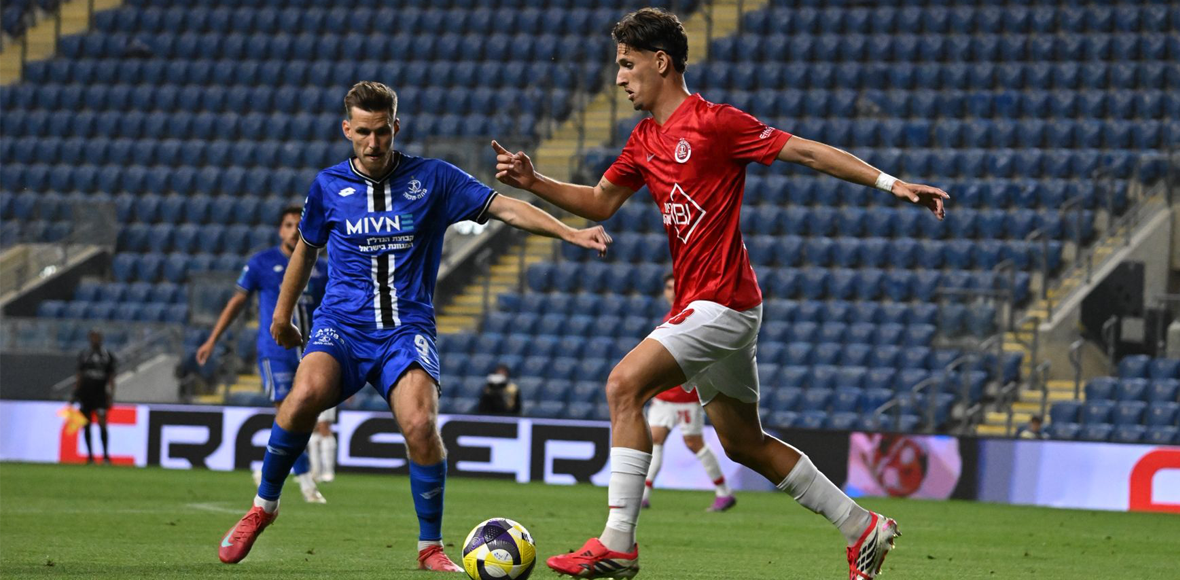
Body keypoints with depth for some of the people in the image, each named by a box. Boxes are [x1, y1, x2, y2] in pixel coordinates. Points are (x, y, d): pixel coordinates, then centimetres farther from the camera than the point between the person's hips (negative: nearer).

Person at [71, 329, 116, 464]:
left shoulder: (107, 356, 6)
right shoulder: (84, 355, 11)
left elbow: (111, 378, 6)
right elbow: (79, 376, 14)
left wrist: (111, 396, -1)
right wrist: (75, 393, 7)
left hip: (100, 394, -3)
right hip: (85, 394, 3)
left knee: (102, 423, -13)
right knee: (86, 425, 2)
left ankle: (106, 455, -10)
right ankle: (90, 456, 10)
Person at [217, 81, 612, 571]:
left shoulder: (433, 179, 2)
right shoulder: (329, 186, 6)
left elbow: (505, 208, -2)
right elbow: (306, 249, 23)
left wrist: (571, 233, -14)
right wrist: (282, 313, 30)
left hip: (406, 327, -1)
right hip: (341, 325, 1)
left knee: (420, 424, -26)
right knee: (306, 395, -31)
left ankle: (431, 547, -7)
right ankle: (264, 506, -8)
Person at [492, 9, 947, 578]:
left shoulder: (713, 122, -12)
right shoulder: (644, 141, 13)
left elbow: (808, 151, -11)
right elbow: (599, 202, 21)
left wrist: (891, 183, -14)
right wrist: (532, 182, 6)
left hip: (722, 301, -10)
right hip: (700, 305, 10)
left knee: (625, 385, -20)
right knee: (742, 442, 14)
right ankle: (863, 529, 24)